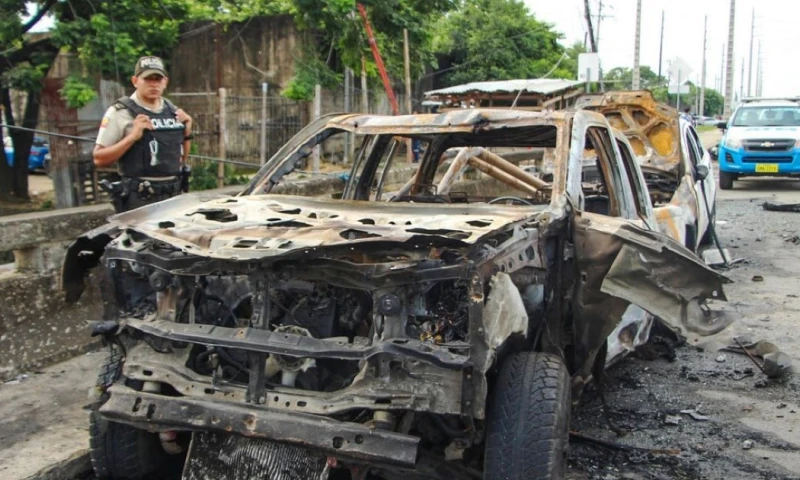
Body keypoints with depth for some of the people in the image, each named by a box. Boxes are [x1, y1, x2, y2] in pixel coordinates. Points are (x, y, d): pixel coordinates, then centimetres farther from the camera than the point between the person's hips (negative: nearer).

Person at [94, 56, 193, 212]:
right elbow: (99, 159, -9)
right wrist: (132, 137, -19)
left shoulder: (173, 111, 12)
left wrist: (187, 133, 3)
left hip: (173, 197, 6)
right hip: (139, 200, -5)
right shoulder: (120, 112, -5)